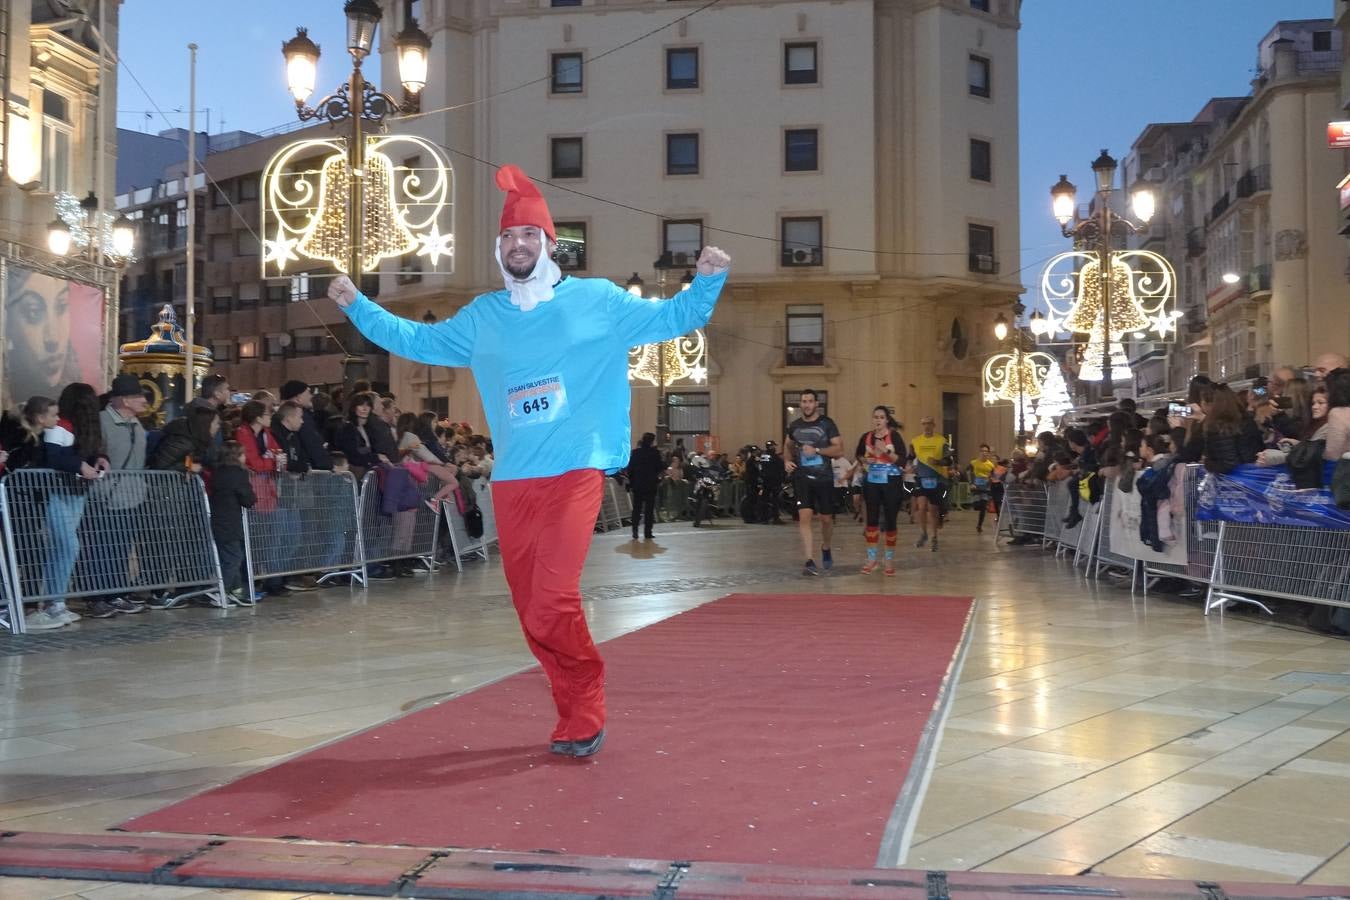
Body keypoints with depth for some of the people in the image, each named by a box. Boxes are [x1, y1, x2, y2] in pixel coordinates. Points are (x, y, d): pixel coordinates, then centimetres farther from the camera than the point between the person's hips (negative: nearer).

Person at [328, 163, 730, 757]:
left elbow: (673, 319, 6)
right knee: (531, 610, 6)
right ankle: (579, 716, 21)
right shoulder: (482, 316, 16)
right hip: (511, 480, 5)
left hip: (576, 473, -5)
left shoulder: (598, 300, 5)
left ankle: (583, 713, 2)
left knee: (552, 604, -17)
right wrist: (357, 305, 15)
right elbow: (418, 341, 22)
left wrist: (708, 281, -11)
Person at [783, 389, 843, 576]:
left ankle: (826, 548, 38)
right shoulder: (794, 425, 7)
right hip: (802, 476, 1)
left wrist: (816, 450, -19)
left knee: (826, 518, 9)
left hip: (824, 477, -1)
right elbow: (788, 445, 25)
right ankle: (809, 561, -12)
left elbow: (839, 449, -8)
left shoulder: (826, 423, -3)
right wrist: (787, 460, 6)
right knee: (804, 516, -11)